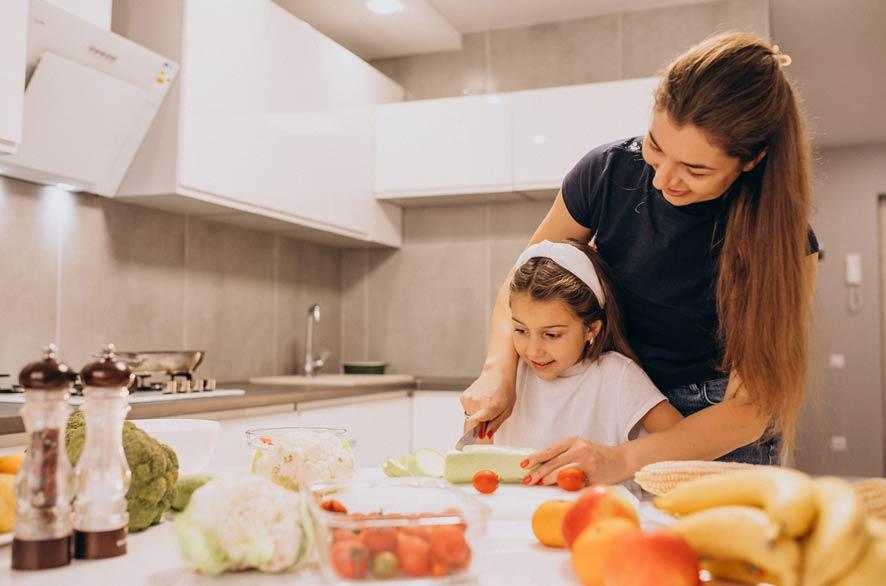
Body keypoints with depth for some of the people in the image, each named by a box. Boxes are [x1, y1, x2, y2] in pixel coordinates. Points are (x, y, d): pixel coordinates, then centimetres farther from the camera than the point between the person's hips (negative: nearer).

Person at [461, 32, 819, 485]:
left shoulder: (783, 241, -21)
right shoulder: (608, 172, -15)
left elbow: (748, 407, -22)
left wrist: (623, 460, -35)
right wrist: (499, 369, -20)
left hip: (719, 436, -1)